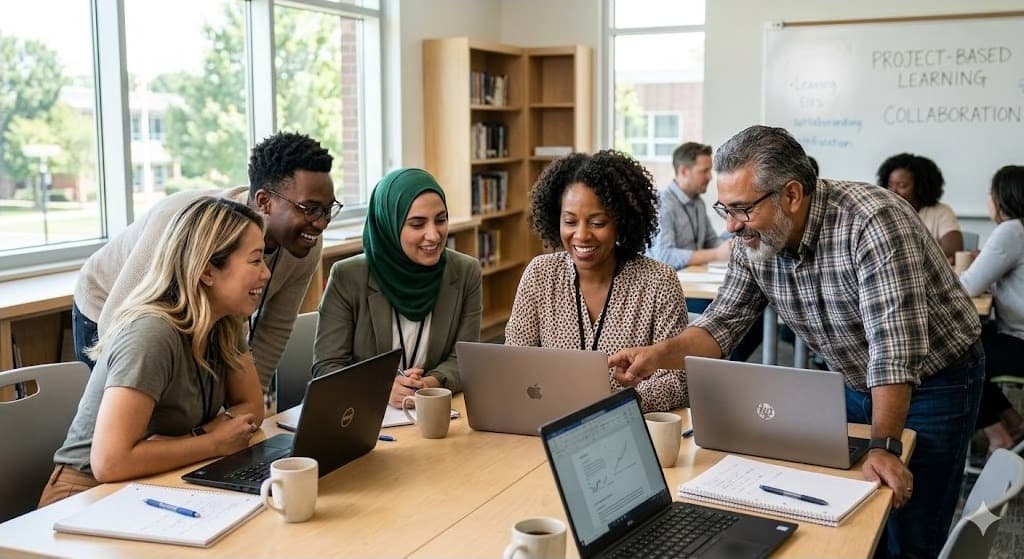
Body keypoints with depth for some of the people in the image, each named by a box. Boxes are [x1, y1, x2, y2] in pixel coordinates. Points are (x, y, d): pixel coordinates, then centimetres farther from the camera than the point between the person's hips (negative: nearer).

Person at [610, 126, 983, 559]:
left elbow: (894, 345, -35)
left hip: (935, 382, -5)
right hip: (853, 384, 6)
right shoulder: (756, 242, -11)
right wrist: (657, 354, -23)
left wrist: (884, 447, -38)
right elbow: (722, 324, -5)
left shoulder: (872, 223, -32)